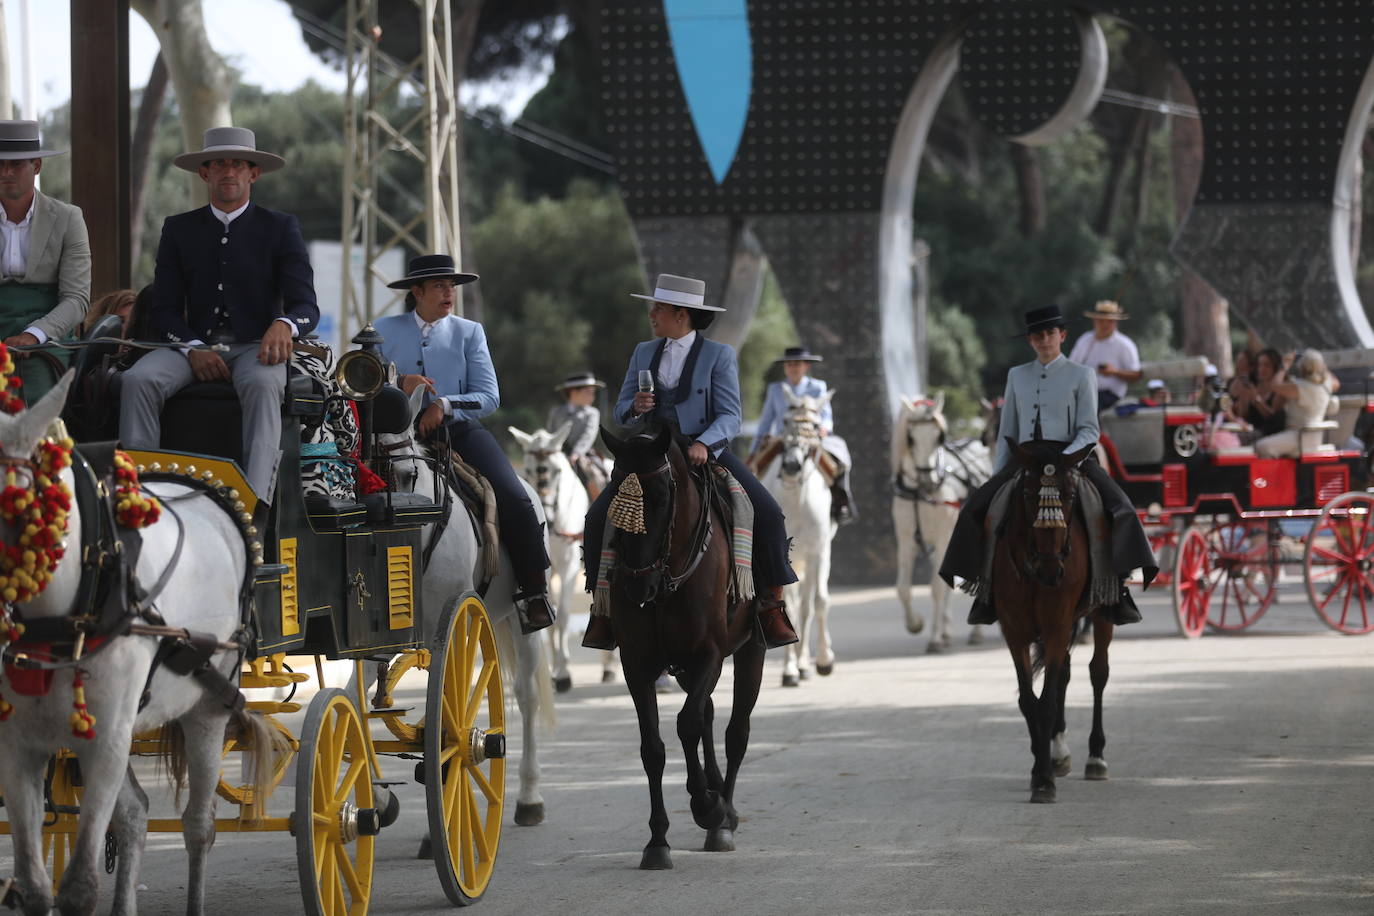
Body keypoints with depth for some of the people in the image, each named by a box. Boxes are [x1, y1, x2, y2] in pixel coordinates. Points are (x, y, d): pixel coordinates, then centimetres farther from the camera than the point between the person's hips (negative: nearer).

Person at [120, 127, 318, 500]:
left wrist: (284, 325, -29)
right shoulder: (179, 229, 14)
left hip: (256, 344, -2)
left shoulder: (281, 228, 7)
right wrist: (192, 349, -14)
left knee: (262, 386, -38)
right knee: (137, 381, -28)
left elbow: (306, 305, -2)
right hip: (194, 343, 2)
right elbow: (165, 309, 8)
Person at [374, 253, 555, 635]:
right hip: (404, 433, -1)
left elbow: (489, 396, 2)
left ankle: (533, 590, -10)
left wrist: (444, 404, -15)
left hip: (460, 430, 1)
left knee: (514, 498, -18)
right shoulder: (384, 331, 9)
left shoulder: (469, 332, 11)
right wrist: (399, 385, -18)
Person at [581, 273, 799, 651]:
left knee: (767, 514, -21)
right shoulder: (644, 353, 11)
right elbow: (621, 413, 11)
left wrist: (704, 443, -28)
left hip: (705, 453, -3)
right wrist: (635, 407, -13)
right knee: (598, 517, -15)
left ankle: (772, 607, -8)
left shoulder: (718, 356, -2)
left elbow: (729, 416, -9)